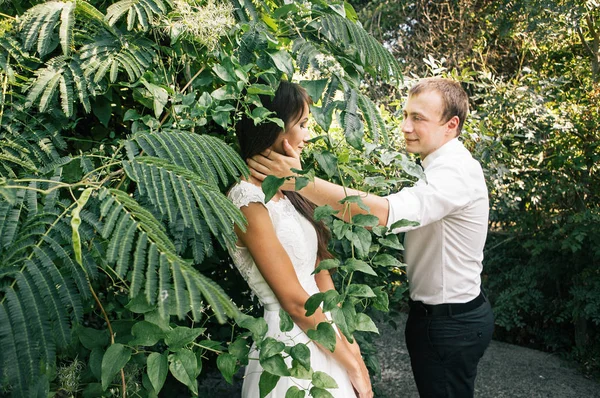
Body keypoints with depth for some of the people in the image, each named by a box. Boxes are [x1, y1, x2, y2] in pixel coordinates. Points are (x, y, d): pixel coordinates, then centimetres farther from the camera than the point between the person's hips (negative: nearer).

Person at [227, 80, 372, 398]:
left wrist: (350, 345, 3)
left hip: (322, 340, 8)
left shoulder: (285, 191, 6)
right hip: (292, 342, -8)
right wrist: (350, 363, -9)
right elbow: (294, 300, -19)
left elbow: (318, 272, 5)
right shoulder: (248, 199, -20)